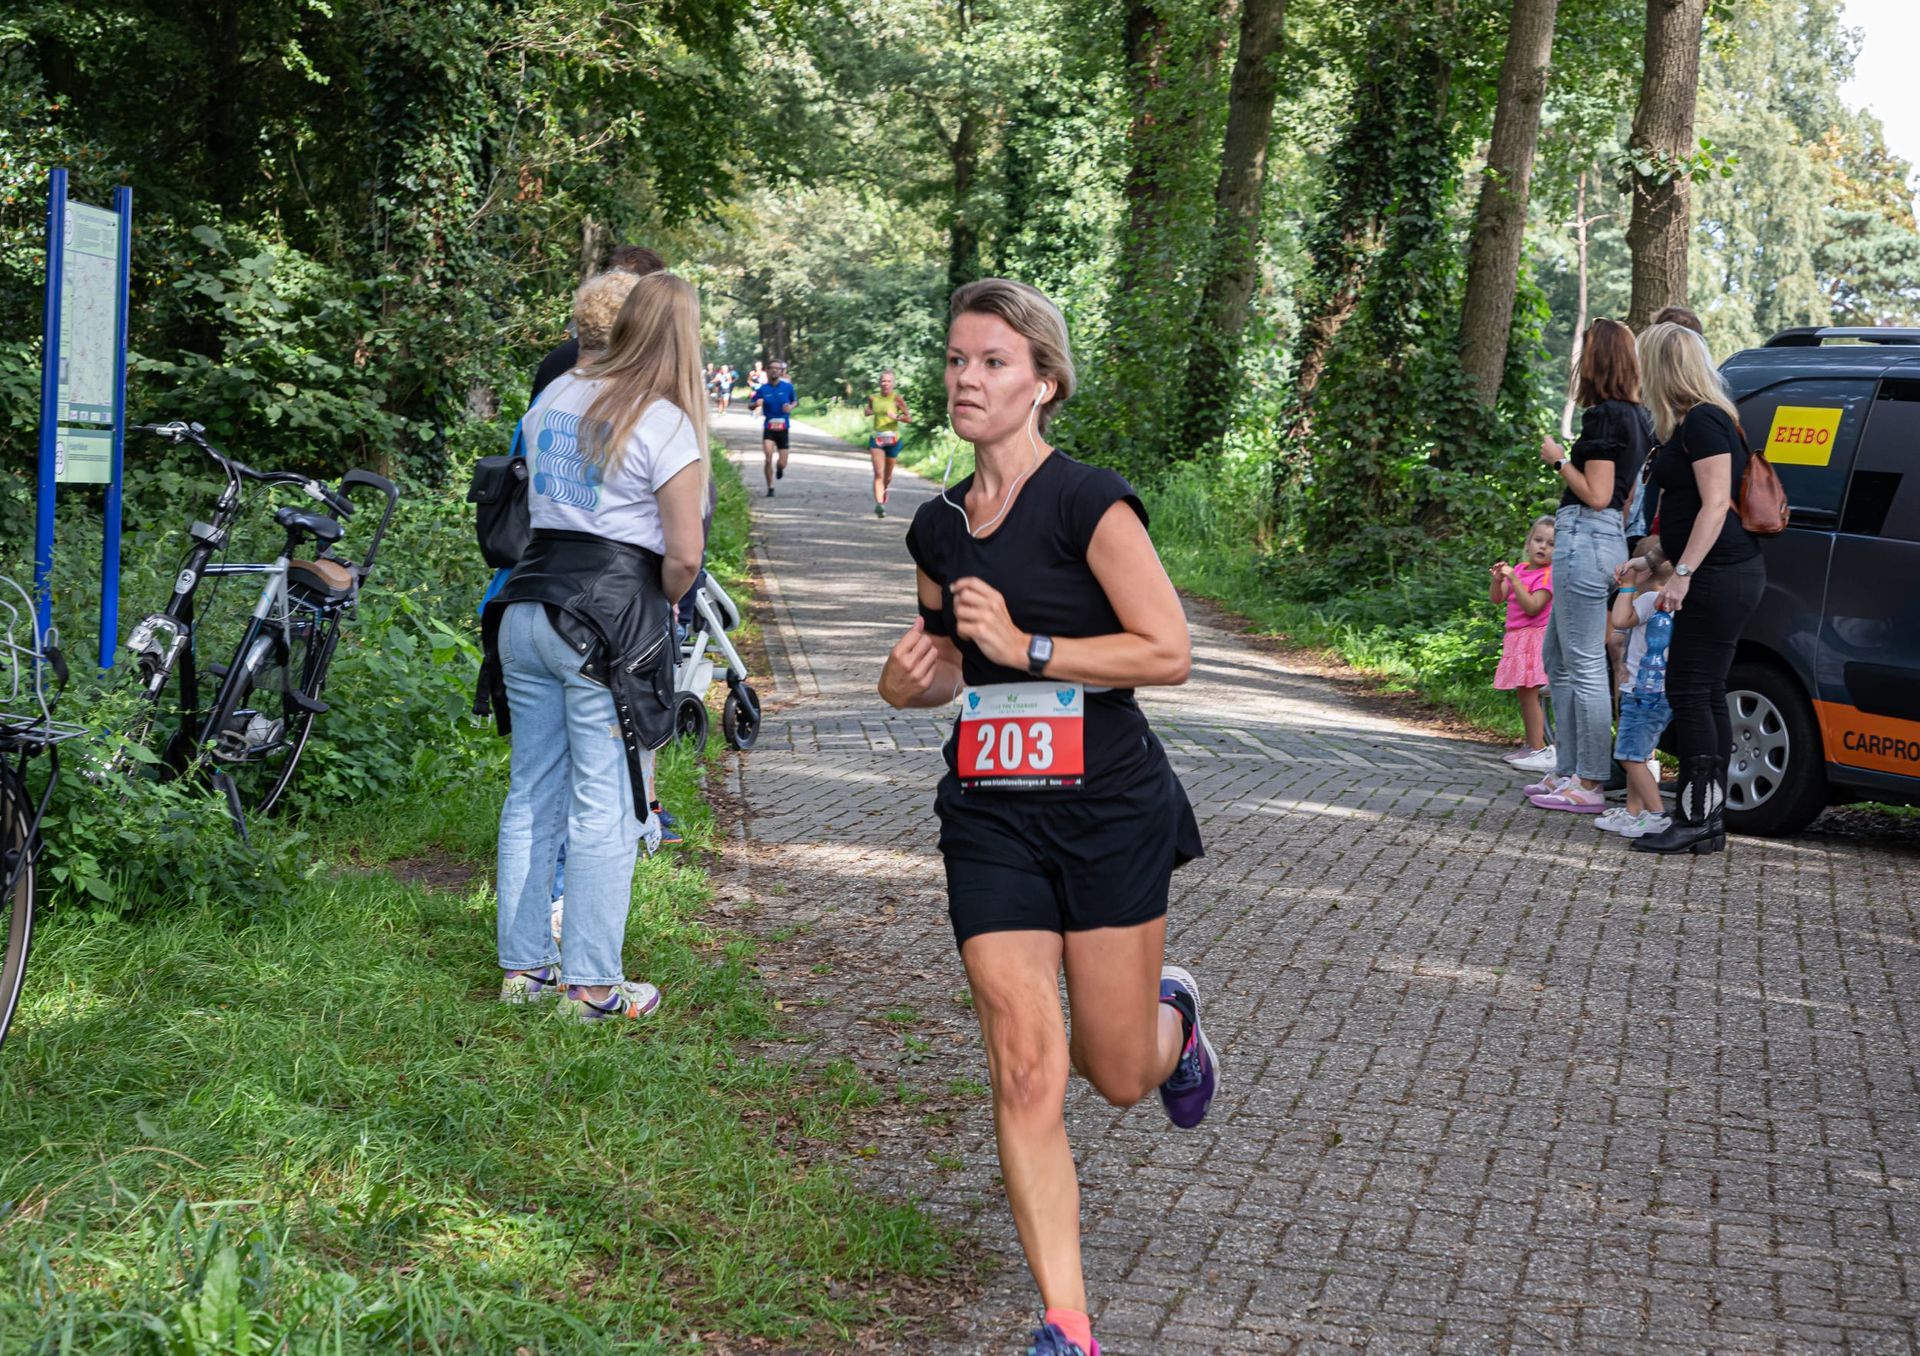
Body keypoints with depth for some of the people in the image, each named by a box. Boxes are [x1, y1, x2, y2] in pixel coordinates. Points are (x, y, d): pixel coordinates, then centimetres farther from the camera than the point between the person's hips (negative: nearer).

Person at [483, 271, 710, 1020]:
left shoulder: (557, 395, 10)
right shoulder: (665, 424, -10)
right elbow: (684, 555, -14)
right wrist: (661, 603, 3)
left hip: (527, 606, 7)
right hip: (611, 618, -7)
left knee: (531, 796, 14)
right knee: (605, 808, 1)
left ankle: (523, 965, 22)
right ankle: (591, 984, 5)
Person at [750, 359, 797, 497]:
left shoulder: (788, 387, 0)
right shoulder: (762, 389, -2)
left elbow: (794, 401, 16)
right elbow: (749, 405, 5)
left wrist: (790, 407, -7)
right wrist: (756, 404, -19)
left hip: (783, 429, 1)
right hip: (768, 428, -1)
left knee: (782, 464, 2)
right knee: (768, 458, -19)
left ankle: (779, 468, 41)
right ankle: (770, 489, -6)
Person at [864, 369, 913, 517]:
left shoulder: (897, 398, -6)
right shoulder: (873, 398, 3)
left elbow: (909, 418, -6)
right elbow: (868, 411, 23)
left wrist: (896, 417, -24)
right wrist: (870, 412, 1)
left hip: (893, 439, -1)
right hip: (877, 438, 1)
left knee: (888, 475, 14)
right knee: (878, 473, -14)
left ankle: (885, 489, 47)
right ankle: (879, 504, -19)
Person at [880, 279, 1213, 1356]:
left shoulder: (1089, 501, -11)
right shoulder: (939, 528, 8)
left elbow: (1169, 651, -15)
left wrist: (1026, 646, -20)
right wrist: (913, 681, 1)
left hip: (1111, 810, -4)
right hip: (991, 818, 4)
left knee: (1120, 1076, 6)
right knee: (1028, 1072, -7)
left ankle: (1172, 1014, 44)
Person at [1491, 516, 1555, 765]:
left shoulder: (1549, 575, -12)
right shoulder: (1520, 569, 12)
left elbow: (1532, 607, -21)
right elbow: (1496, 598, 10)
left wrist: (1514, 579, -25)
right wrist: (1498, 579, -10)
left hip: (1534, 638, -8)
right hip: (1517, 638, 8)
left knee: (1529, 693, -11)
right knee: (1523, 694, 13)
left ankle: (1540, 750, -11)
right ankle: (1531, 745, 22)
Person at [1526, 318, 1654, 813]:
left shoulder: (1604, 416, -13)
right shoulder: (1637, 416, 15)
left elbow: (1596, 495, -16)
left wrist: (1559, 460, -4)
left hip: (1585, 538, -10)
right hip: (1611, 538, 10)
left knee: (1584, 665, -6)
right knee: (1558, 658, 19)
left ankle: (1589, 784, -2)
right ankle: (1568, 769, 24)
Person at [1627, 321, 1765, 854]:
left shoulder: (1702, 422, -13)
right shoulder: (1700, 421, 19)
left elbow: (1716, 504, -19)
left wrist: (1682, 573, -22)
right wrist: (1653, 561, 34)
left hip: (1719, 576, -10)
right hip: (1720, 576, 10)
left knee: (1690, 693, -8)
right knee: (1706, 695, 11)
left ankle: (1696, 820, -5)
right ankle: (1708, 819, 14)